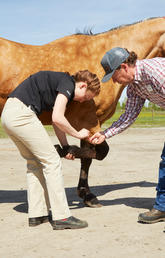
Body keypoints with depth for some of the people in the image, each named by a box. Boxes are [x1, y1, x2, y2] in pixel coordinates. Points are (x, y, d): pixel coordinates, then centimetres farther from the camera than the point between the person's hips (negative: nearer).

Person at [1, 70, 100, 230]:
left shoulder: (60, 82, 24)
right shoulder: (68, 84, -6)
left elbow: (57, 121, 25)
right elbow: (57, 119, -15)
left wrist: (66, 147, 17)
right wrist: (78, 134, -1)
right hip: (21, 114, -10)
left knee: (34, 163, 18)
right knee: (51, 161, -4)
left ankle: (36, 215, 21)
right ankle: (61, 217, -1)